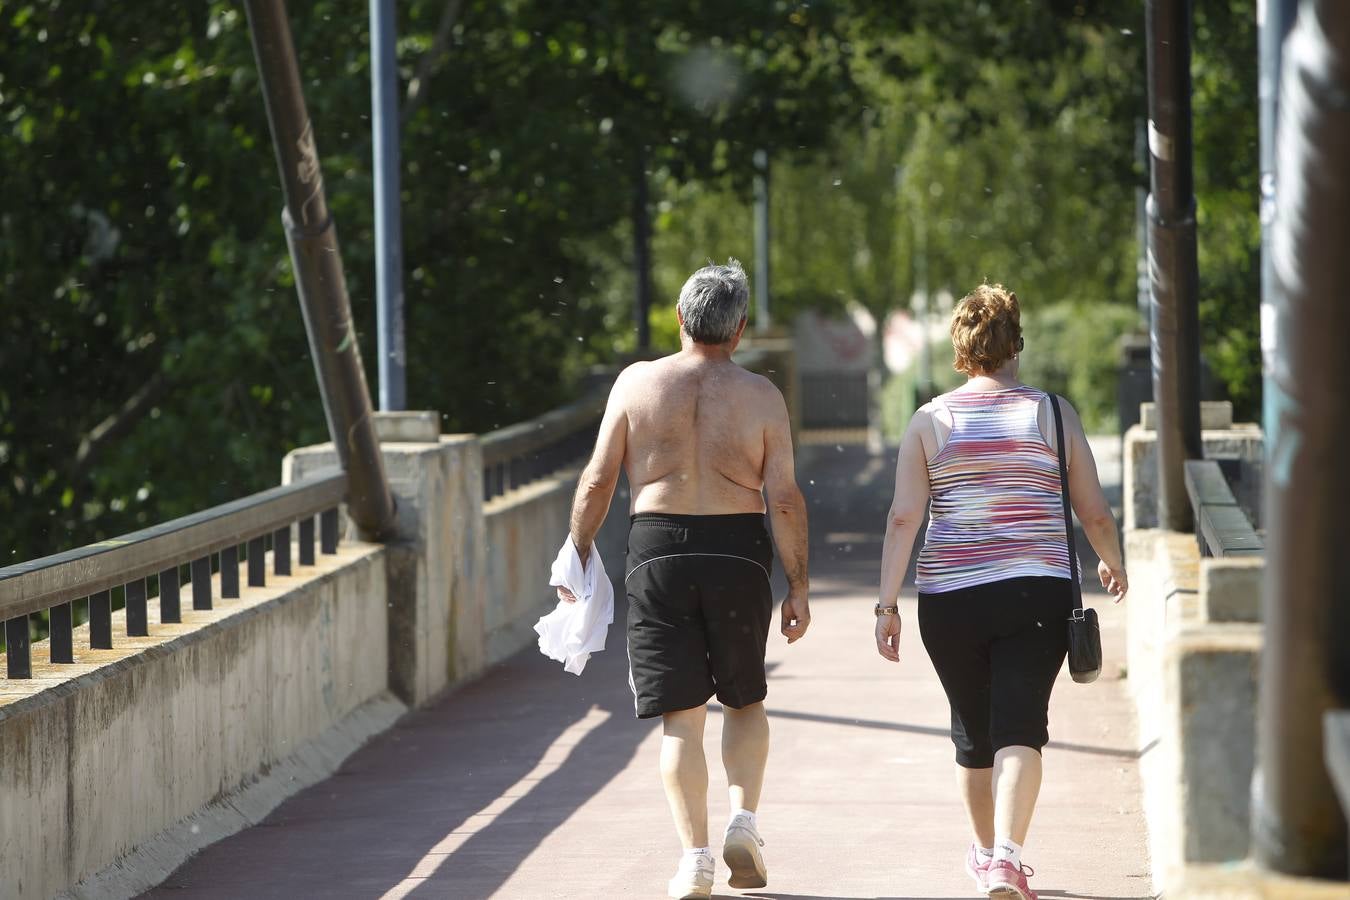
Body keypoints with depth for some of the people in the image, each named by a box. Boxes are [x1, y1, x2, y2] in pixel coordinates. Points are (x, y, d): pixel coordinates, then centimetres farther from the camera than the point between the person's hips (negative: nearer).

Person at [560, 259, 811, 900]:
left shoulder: (636, 383, 1)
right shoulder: (761, 396, -1)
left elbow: (598, 480, 0)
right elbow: (785, 499, -4)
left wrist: (577, 556, 10)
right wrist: (798, 587, 1)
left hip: (657, 552, 0)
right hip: (738, 551, 0)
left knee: (681, 714, 3)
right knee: (744, 700, 19)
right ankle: (743, 820, 3)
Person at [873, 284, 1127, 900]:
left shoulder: (929, 422, 3)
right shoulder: (1053, 415, 1)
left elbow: (903, 518, -5)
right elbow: (1096, 514, 4)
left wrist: (887, 603, -3)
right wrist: (1113, 566, 23)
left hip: (949, 599, 2)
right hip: (1037, 594, -2)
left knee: (973, 729, 17)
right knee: (1020, 726, -6)